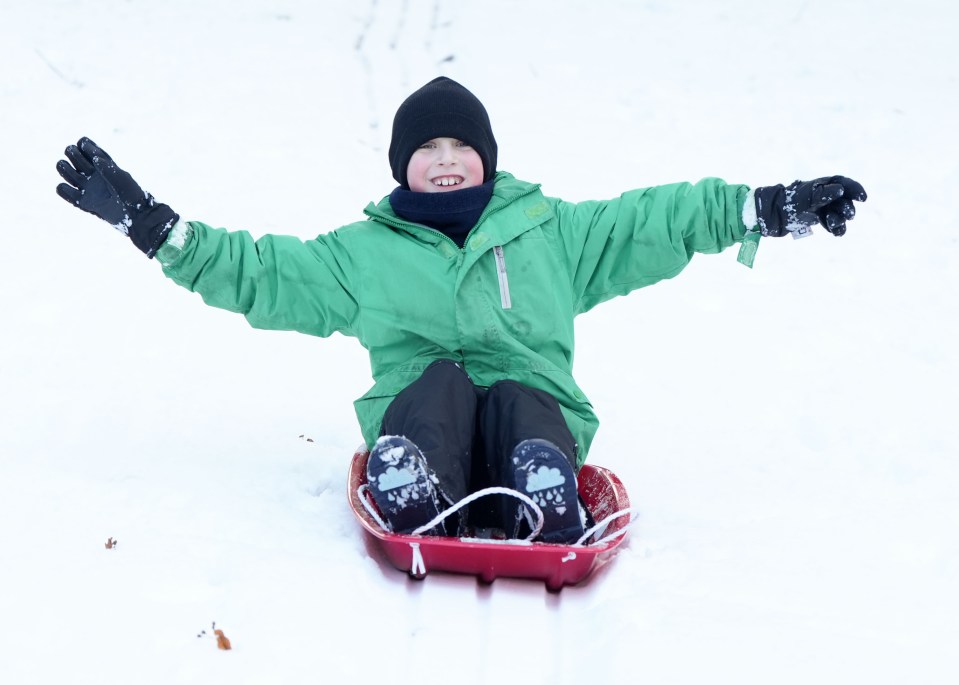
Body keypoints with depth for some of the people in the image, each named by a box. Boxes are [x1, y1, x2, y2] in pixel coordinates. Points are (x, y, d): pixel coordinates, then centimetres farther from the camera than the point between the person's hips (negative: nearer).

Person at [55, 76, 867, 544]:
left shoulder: (553, 230, 19)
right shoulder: (361, 252, 19)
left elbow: (656, 221, 17)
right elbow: (255, 271, 18)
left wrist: (774, 207, 10)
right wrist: (147, 221, 10)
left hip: (533, 402, 1)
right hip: (419, 419, -1)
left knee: (516, 395, -33)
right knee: (443, 375, -33)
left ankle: (546, 506, -60)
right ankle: (415, 505, -60)